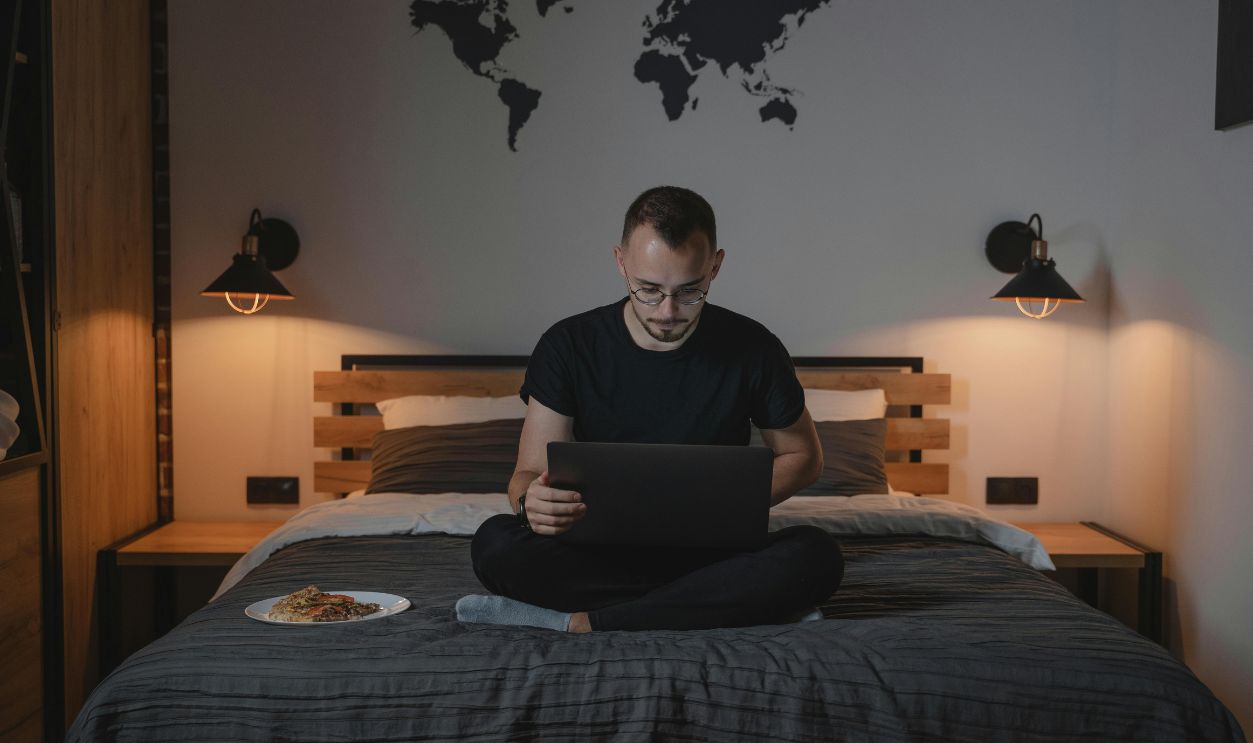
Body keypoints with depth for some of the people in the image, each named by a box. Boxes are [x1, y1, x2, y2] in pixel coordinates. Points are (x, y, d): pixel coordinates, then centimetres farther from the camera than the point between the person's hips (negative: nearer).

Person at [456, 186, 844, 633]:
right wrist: (533, 501, -32)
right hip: (601, 551, 0)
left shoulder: (753, 348, -3)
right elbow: (529, 472, -6)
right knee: (494, 544, -30)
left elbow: (803, 457, 9)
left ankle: (583, 621, -26)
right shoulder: (567, 347, -4)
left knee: (817, 555, -31)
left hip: (711, 549, 1)